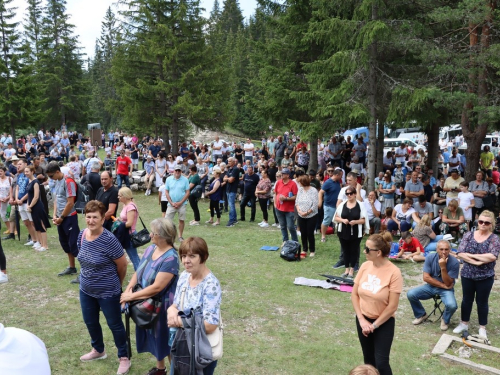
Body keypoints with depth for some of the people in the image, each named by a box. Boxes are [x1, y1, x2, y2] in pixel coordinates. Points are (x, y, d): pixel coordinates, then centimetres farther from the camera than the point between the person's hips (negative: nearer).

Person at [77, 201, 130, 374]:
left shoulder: (109, 239, -26)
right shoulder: (82, 234, -6)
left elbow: (122, 265, -16)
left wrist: (116, 283, 0)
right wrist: (90, 277, 15)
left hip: (108, 292, -7)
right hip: (86, 290, 7)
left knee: (114, 324, 10)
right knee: (90, 322, 23)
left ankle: (124, 358, 29)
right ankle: (98, 350, 48)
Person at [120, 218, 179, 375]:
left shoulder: (170, 257, -27)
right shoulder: (151, 248, -2)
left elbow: (157, 287, -28)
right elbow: (138, 271, 4)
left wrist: (132, 296, -20)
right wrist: (128, 289, -11)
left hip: (162, 306, -8)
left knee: (165, 339, 10)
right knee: (154, 336, 23)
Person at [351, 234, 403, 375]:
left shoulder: (393, 272, -20)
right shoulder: (365, 266, -7)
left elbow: (392, 306, -17)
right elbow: (354, 294, -1)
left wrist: (374, 325, -12)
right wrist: (362, 320, -8)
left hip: (384, 323, -4)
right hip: (363, 320, 4)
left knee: (381, 362, -3)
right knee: (368, 359, 16)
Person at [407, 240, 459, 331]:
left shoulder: (454, 262, -18)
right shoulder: (430, 257, -12)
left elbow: (448, 284, -19)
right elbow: (426, 277, -12)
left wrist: (443, 267, -32)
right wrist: (443, 285, -17)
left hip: (446, 289, -2)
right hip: (431, 286, 2)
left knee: (452, 305, -32)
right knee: (410, 294, -19)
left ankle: (445, 320, 6)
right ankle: (421, 315, 11)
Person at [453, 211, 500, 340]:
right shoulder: (469, 235, -2)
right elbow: (460, 253, -9)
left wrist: (471, 255, -18)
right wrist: (475, 262, -21)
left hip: (485, 277, -2)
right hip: (467, 275, 2)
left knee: (482, 302, 11)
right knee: (467, 300, 14)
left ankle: (482, 328, 27)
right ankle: (464, 324, 30)